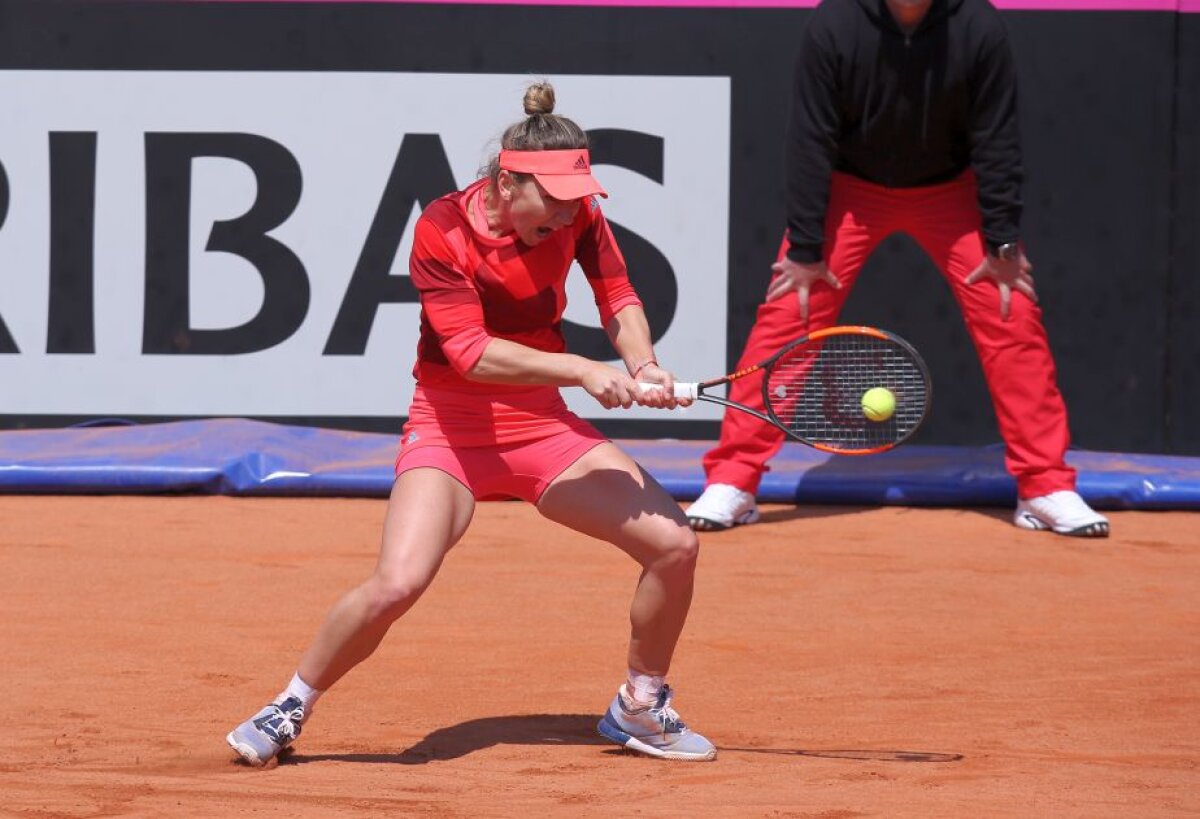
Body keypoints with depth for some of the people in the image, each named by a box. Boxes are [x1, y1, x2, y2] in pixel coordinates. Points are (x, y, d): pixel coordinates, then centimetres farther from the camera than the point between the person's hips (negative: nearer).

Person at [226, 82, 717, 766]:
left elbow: (618, 295, 6)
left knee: (674, 544, -8)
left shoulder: (575, 214, -6)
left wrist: (642, 365, -16)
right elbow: (471, 351, -26)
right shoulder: (442, 230, -19)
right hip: (453, 429, -5)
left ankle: (640, 709, 16)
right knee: (397, 582, -26)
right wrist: (582, 370, -33)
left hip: (545, 428, 5)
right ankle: (290, 709, -2)